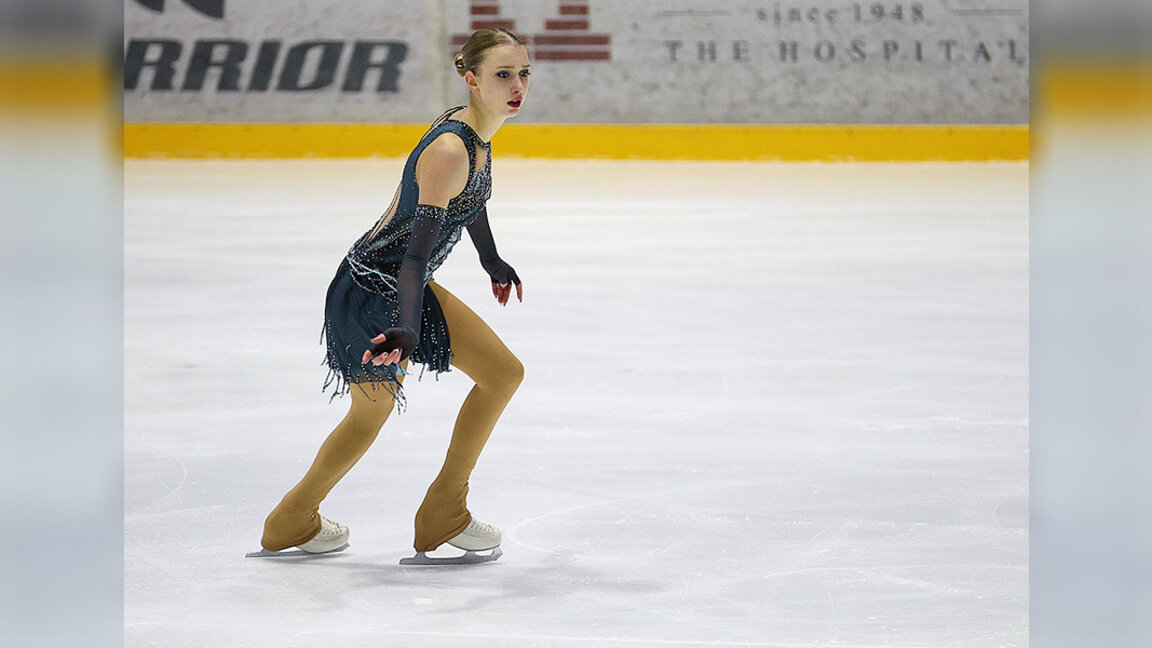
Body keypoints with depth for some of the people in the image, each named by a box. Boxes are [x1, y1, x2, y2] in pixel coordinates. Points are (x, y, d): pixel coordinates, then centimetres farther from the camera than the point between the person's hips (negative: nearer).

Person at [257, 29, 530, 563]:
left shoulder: (478, 135, 0)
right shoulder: (449, 149, -29)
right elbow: (421, 241, -36)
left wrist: (492, 263, 37)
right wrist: (408, 328, -46)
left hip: (406, 285, 9)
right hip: (370, 293, -9)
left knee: (503, 373, 10)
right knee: (372, 412, 10)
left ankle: (445, 514, 19)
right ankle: (292, 521, 35)